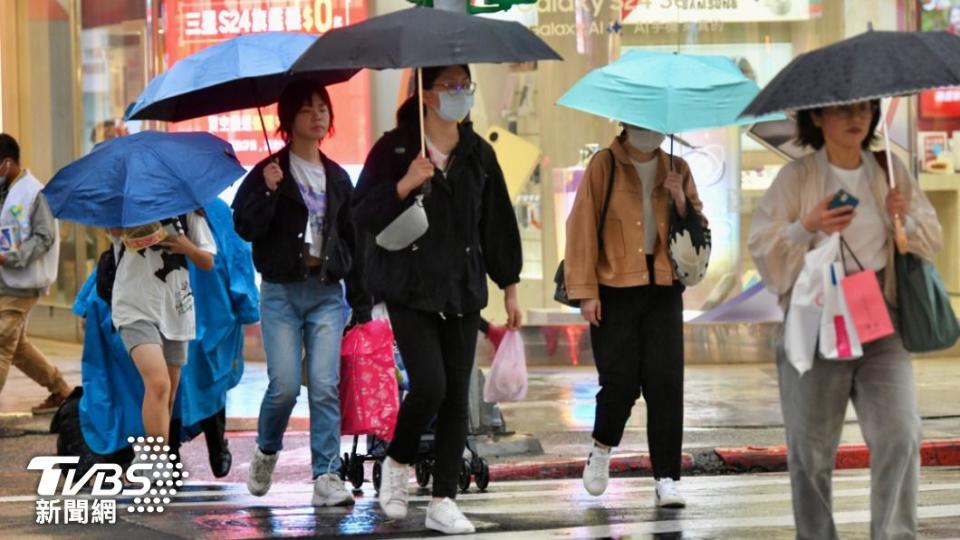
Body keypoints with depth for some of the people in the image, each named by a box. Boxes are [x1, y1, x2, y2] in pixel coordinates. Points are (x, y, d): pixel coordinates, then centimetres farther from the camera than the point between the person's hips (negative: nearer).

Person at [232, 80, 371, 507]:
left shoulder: (337, 178, 14)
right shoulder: (269, 172, 3)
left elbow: (354, 242, 16)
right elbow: (245, 227, -6)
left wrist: (362, 304, 13)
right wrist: (269, 191, -21)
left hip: (327, 294, 3)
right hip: (281, 293, -3)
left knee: (325, 386, -8)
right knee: (285, 385, -9)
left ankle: (326, 476, -7)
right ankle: (266, 452, 19)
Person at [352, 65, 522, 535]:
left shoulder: (478, 153, 9)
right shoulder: (395, 148, -4)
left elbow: (498, 222, 14)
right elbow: (362, 215, -8)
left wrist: (509, 286, 13)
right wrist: (404, 185, -23)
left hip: (462, 289, 4)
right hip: (409, 289, -4)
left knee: (457, 395, 1)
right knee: (429, 384, -16)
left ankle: (443, 501, 8)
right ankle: (397, 462, 13)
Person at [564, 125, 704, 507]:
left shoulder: (676, 169, 10)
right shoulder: (604, 166, -1)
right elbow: (582, 227, -4)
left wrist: (681, 200, -8)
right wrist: (585, 291, -10)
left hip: (663, 289, 3)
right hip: (616, 289, -3)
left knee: (665, 382, -5)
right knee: (620, 380, -5)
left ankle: (666, 479, -1)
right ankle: (602, 448, 26)